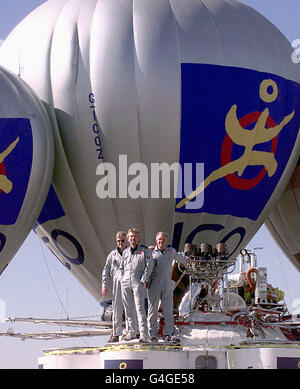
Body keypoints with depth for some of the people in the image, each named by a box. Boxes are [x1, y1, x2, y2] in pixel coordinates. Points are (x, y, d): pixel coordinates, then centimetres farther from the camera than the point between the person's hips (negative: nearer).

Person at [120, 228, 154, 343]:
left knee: (140, 308, -11)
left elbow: (149, 265, -2)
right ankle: (131, 332, 16)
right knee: (128, 309, 7)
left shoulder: (145, 250, 3)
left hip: (138, 282, -5)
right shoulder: (125, 252, 17)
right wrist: (121, 278, 11)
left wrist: (144, 280, -9)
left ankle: (143, 335, -13)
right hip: (125, 283, 5)